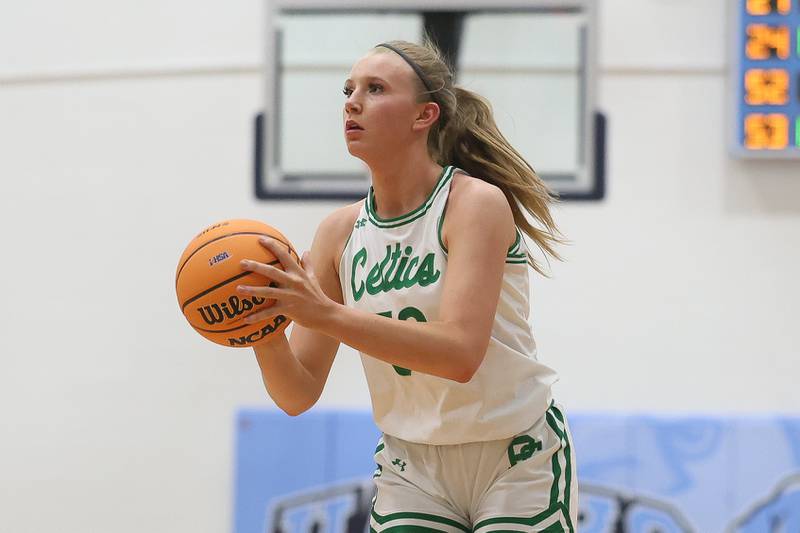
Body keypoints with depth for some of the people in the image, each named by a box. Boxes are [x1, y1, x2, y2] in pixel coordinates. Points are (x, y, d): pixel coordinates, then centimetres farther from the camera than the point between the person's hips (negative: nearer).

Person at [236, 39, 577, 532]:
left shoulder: (477, 203, -16)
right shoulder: (340, 232, -2)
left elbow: (459, 352, -31)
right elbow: (298, 394, -3)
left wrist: (326, 314, -38)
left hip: (517, 460, -4)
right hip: (414, 467, 4)